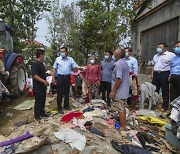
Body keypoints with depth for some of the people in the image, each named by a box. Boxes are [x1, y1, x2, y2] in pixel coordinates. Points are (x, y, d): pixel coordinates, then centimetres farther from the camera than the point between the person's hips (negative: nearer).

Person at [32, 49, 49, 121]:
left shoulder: (41, 63, 13)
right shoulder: (35, 64, -18)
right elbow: (34, 75, -25)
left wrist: (45, 81, 19)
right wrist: (44, 81, -27)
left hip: (43, 86, 9)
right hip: (38, 86, -9)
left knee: (43, 100, 17)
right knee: (38, 101, 0)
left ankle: (42, 113, 30)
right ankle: (37, 116, 12)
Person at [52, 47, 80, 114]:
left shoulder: (70, 59, 5)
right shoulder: (57, 59, 4)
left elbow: (76, 66, -2)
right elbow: (54, 69, 5)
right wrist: (53, 78, 0)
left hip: (67, 77, 2)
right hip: (60, 77, -2)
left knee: (67, 92, 12)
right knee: (59, 93, 1)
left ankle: (66, 105, 28)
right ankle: (59, 108, 9)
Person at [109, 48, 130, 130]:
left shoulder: (118, 64, -19)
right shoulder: (125, 63, 11)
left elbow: (119, 79, -25)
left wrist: (113, 91, -20)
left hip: (119, 92, -10)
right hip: (124, 91, 10)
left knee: (120, 109, 1)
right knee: (122, 108, 19)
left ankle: (122, 127, 11)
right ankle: (123, 124, 31)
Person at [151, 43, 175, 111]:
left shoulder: (171, 55, -4)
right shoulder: (156, 56, 18)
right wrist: (152, 74, 11)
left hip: (164, 74, -6)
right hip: (156, 74, 6)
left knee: (165, 91, 3)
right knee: (154, 90, 11)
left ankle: (164, 106, 14)